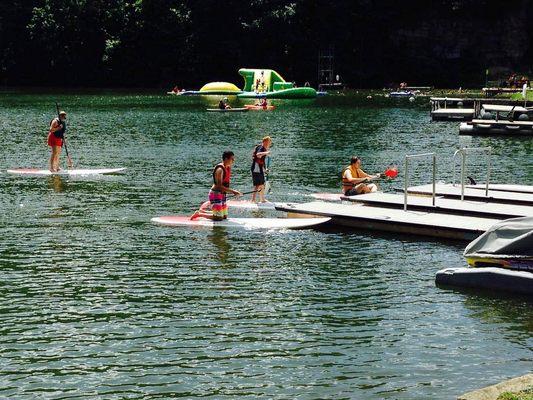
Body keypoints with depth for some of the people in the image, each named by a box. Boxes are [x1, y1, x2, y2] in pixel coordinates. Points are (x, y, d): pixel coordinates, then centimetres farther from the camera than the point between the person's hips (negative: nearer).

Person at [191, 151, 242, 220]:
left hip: (222, 195, 10)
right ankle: (199, 214, 6)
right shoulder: (220, 170, -20)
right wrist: (233, 191, -24)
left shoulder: (228, 168, 9)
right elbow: (219, 186, -24)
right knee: (218, 218, -10)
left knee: (224, 216, 16)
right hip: (216, 194, -10)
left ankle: (202, 211, 24)